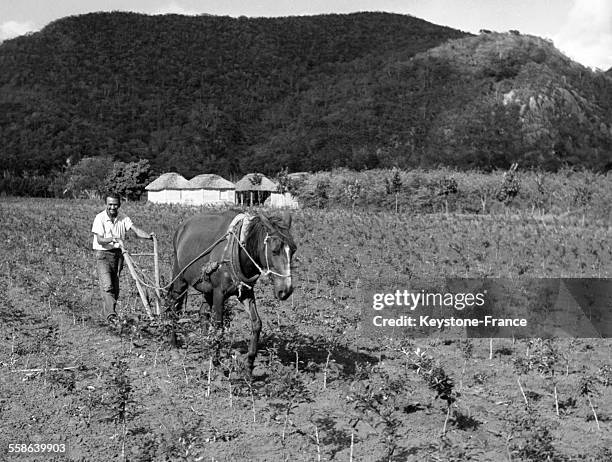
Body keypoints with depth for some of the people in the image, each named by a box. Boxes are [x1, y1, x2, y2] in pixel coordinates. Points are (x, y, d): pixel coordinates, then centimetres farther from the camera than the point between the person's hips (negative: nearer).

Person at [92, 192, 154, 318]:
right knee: (107, 286, -16)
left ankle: (110, 313, 20)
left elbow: (136, 230, -10)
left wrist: (148, 236, -28)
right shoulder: (100, 218, -8)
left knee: (115, 288, 8)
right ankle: (110, 314, -22)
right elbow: (99, 240, -14)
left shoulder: (123, 218, 3)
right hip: (103, 254, -4)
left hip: (118, 254, 5)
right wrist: (113, 239, -32)